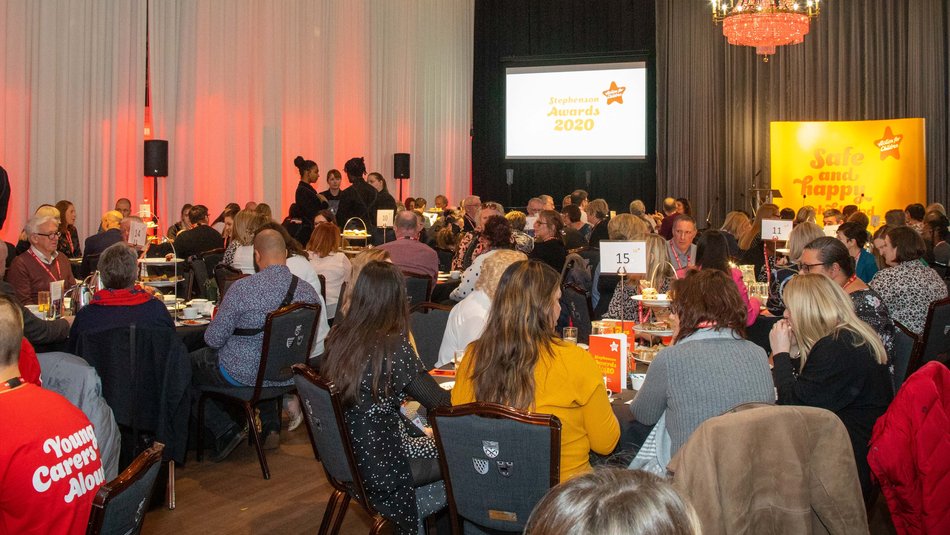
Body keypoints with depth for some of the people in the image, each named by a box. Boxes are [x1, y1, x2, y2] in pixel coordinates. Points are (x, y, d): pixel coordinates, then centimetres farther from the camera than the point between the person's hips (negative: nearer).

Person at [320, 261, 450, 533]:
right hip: (380, 466, -7)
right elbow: (441, 403, -13)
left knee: (428, 434, 21)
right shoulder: (393, 346, -22)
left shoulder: (338, 336, -2)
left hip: (345, 455, 8)